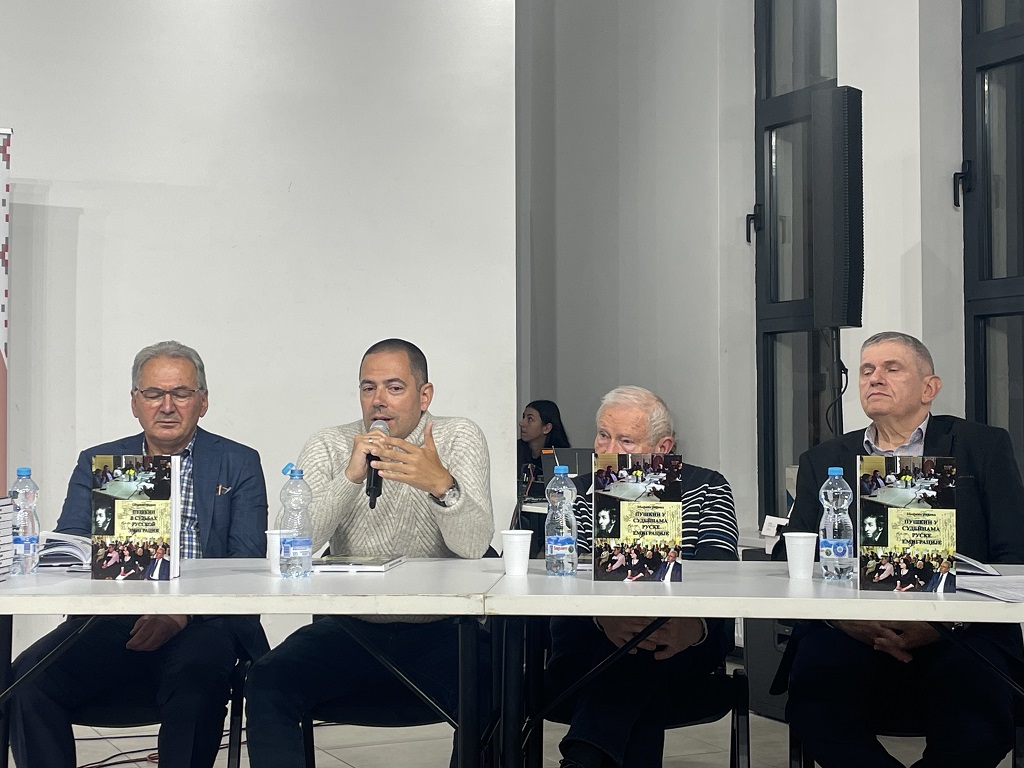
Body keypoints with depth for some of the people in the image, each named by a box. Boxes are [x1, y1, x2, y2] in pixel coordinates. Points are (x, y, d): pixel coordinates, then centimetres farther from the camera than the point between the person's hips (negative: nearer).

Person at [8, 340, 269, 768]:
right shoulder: (96, 463, 18)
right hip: (110, 622, 2)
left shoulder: (238, 465, 11)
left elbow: (248, 563, 0)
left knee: (197, 677, -35)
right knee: (28, 676, -24)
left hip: (201, 624, -2)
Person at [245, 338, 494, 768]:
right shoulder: (329, 447, 4)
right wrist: (350, 477, -22)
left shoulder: (459, 438, 0)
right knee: (266, 683, -23)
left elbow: (474, 546, -14)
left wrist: (442, 485, -33)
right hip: (352, 630, 2)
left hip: (439, 632, -1)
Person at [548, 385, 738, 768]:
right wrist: (603, 616, -32)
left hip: (684, 651, -1)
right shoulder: (577, 493, 12)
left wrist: (695, 624, -35)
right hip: (589, 647, 1)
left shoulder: (706, 488, 9)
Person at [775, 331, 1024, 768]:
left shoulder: (983, 447, 14)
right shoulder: (823, 462, 20)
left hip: (958, 633, -1)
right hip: (852, 632, 1)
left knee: (977, 691, -33)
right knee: (813, 673, -32)